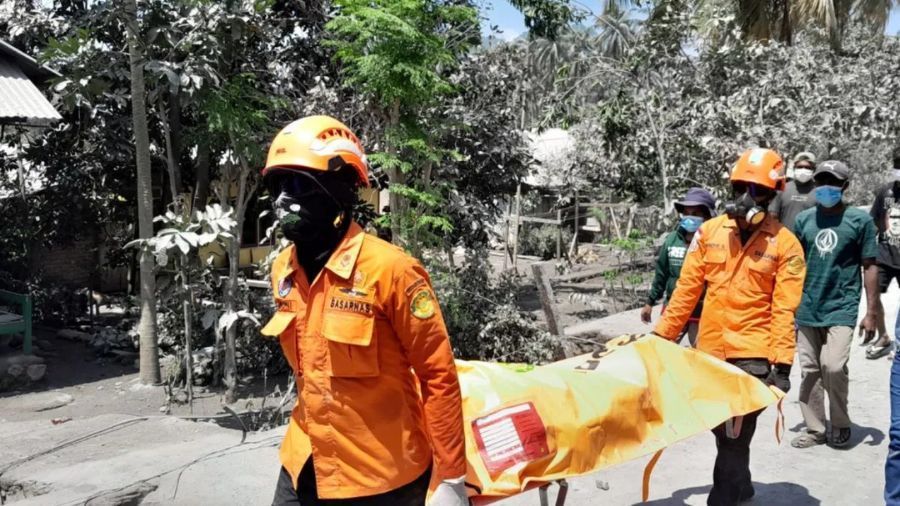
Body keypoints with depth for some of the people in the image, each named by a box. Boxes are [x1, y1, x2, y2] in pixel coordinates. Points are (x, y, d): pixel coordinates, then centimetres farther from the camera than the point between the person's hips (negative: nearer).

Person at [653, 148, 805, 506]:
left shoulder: (785, 244, -6)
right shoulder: (709, 231, 3)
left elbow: (784, 310, -9)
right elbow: (687, 289, 6)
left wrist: (782, 363, -15)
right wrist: (662, 334, 5)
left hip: (752, 354, -4)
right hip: (710, 350, 4)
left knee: (734, 437, -2)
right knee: (720, 429, 19)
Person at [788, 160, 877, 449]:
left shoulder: (860, 220, -2)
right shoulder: (804, 219, 6)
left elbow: (870, 267, 0)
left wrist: (871, 312, -3)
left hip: (842, 308, -3)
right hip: (806, 309, 3)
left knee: (833, 366, -15)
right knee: (809, 371, 7)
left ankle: (841, 424, 9)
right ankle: (815, 429, 20)